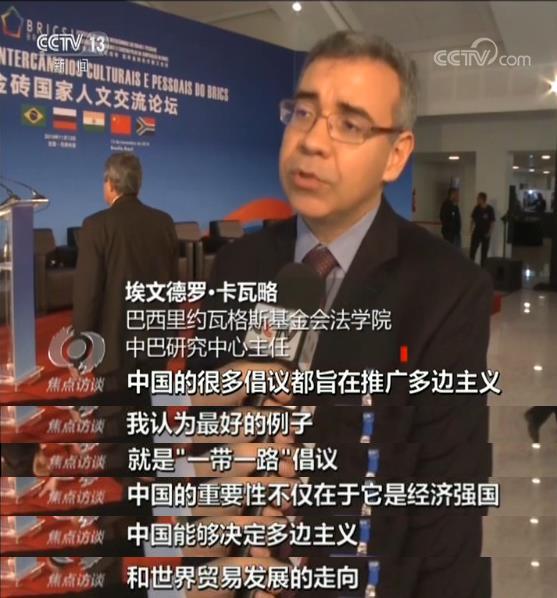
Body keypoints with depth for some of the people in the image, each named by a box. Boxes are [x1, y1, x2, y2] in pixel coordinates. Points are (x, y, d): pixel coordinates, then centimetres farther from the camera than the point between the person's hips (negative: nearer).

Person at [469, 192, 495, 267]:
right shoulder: (476, 208, -2)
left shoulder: (490, 209, -11)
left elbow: (492, 222, -8)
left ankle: (483, 267, 16)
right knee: (472, 250, -2)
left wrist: (489, 233, -13)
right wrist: (472, 229, 1)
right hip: (477, 232, 3)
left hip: (485, 234, -3)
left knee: (484, 252, 7)